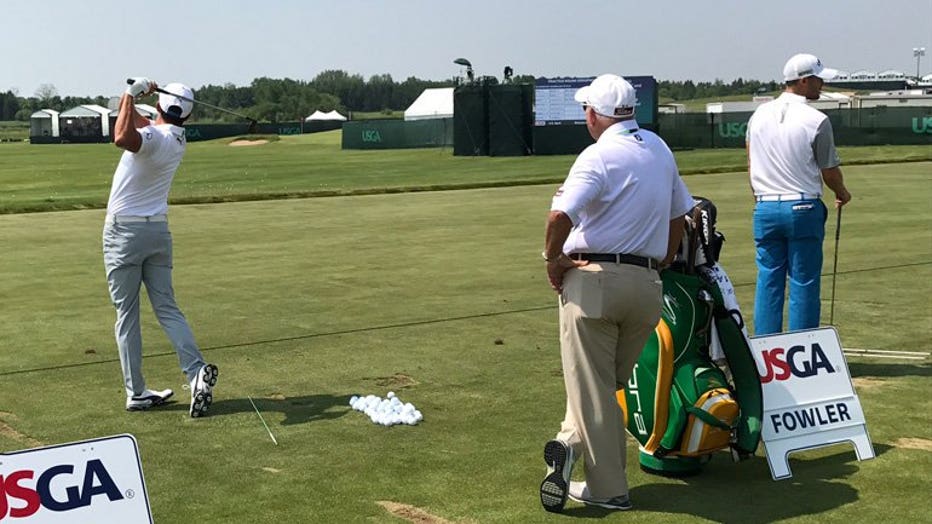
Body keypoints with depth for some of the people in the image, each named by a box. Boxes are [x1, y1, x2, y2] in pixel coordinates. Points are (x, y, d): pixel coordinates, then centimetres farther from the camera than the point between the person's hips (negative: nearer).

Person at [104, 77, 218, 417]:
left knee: (126, 315, 2)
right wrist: (131, 98, 2)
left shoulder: (154, 136, -17)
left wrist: (131, 95, -26)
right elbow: (134, 125, 20)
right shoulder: (177, 142, 7)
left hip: (124, 230, -6)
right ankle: (197, 372, -11)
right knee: (167, 309, 7)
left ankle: (136, 392, 4)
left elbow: (123, 138, -40)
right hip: (158, 230, 6)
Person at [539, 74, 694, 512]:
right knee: (611, 382, 18)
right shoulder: (660, 149, 12)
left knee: (592, 386, 2)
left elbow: (560, 216, -26)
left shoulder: (598, 155, -11)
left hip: (594, 279, -6)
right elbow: (679, 215, 21)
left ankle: (607, 488, 5)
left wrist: (553, 259, -10)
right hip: (647, 286, 6)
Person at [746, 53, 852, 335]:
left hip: (765, 209, 5)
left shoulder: (759, 114, 6)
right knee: (803, 285, 2)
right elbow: (829, 171, -1)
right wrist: (842, 194, 19)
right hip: (803, 208, -5)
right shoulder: (816, 121, -9)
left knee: (768, 281, 8)